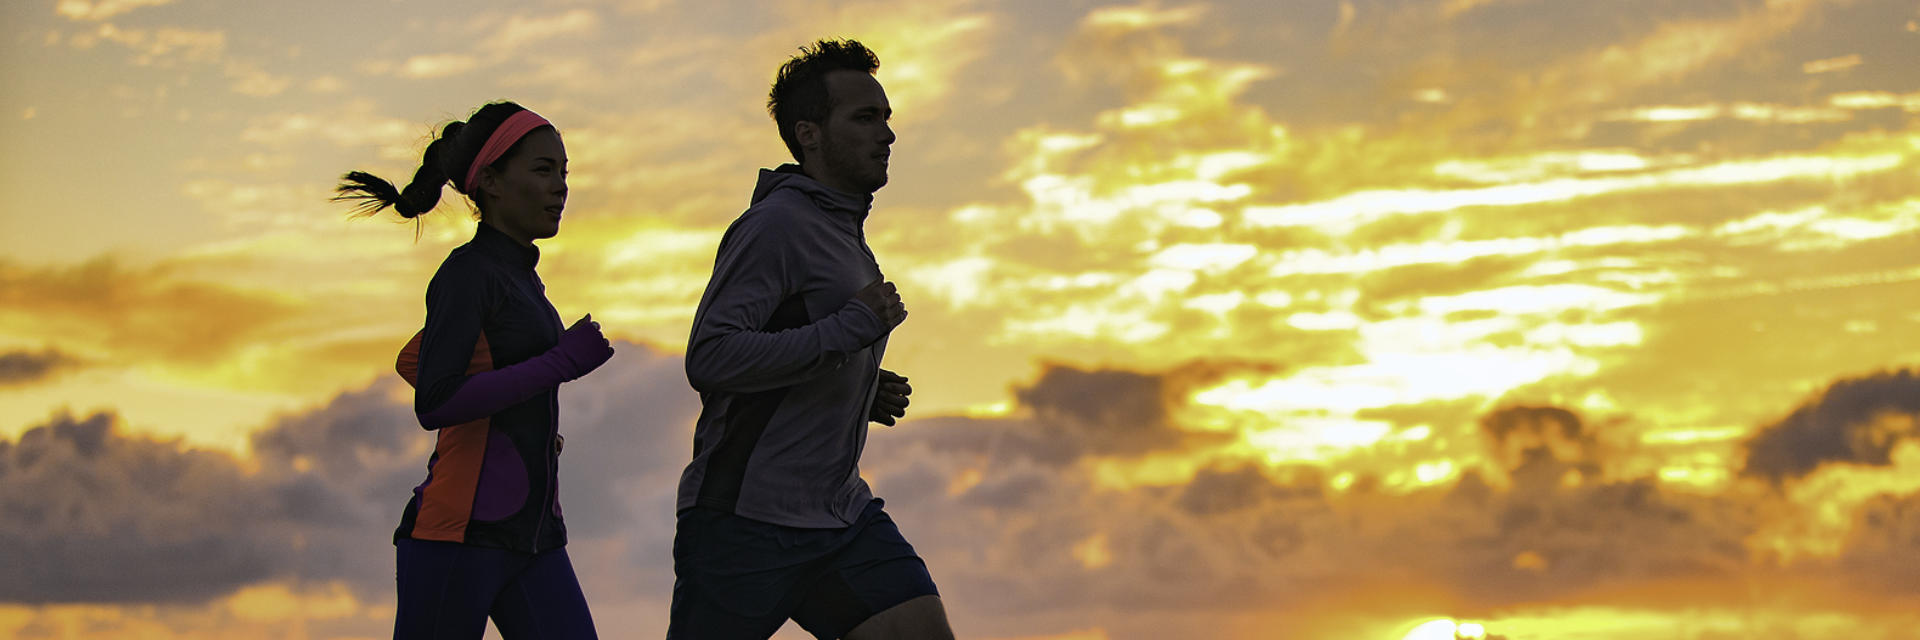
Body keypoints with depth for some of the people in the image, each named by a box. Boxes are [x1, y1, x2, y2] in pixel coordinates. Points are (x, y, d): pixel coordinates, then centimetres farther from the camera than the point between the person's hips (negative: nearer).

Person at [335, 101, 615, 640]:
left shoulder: (516, 274, 20)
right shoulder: (467, 272, -6)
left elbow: (411, 362, 32)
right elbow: (434, 404, -19)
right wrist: (560, 363, -17)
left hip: (533, 533, 8)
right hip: (460, 530, -8)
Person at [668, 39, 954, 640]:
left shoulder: (844, 231, 19)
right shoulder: (775, 224, -11)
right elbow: (710, 359, -23)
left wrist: (866, 395, 12)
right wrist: (849, 328, -21)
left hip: (840, 512, 8)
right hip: (745, 516, -8)